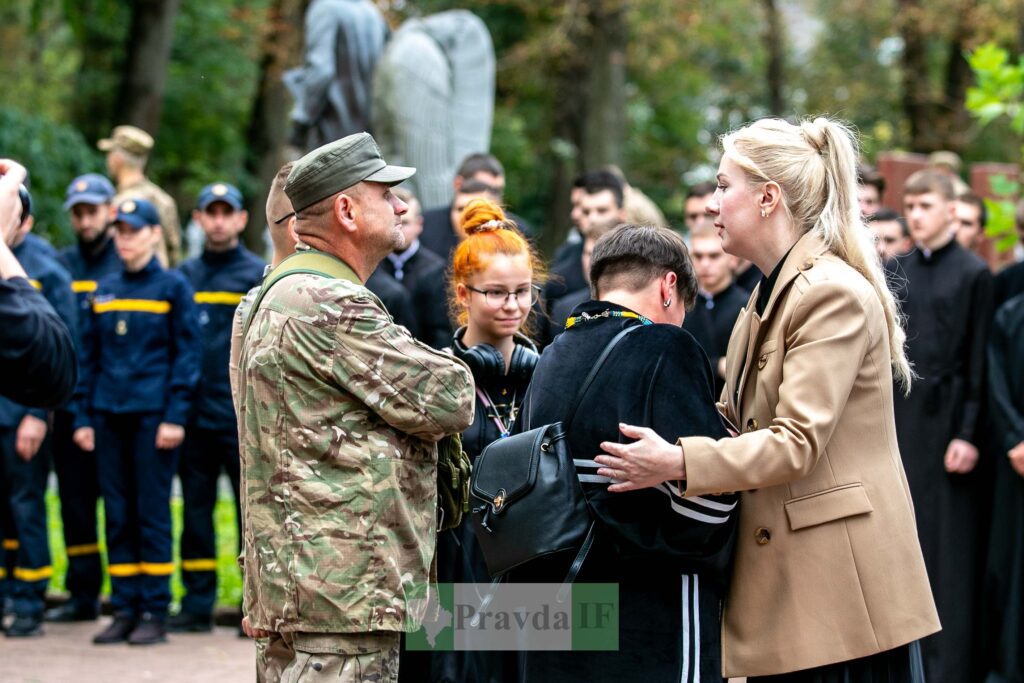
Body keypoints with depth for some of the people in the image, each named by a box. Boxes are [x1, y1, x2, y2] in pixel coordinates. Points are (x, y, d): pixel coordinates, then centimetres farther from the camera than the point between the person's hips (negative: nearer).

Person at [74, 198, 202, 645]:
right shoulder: (104, 290, 13)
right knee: (117, 514, 5)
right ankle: (124, 609, 10)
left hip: (153, 416, -4)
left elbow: (188, 354, -3)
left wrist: (175, 417, -11)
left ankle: (154, 612, 2)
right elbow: (89, 357, 15)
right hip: (109, 416, 5)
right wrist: (84, 416, 8)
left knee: (152, 512, -2)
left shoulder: (174, 286, 0)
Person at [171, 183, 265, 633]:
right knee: (196, 510, 7)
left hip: (242, 419, -4)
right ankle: (197, 603, 13)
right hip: (195, 417, 4)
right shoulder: (183, 276, 13)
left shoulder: (260, 276, 2)